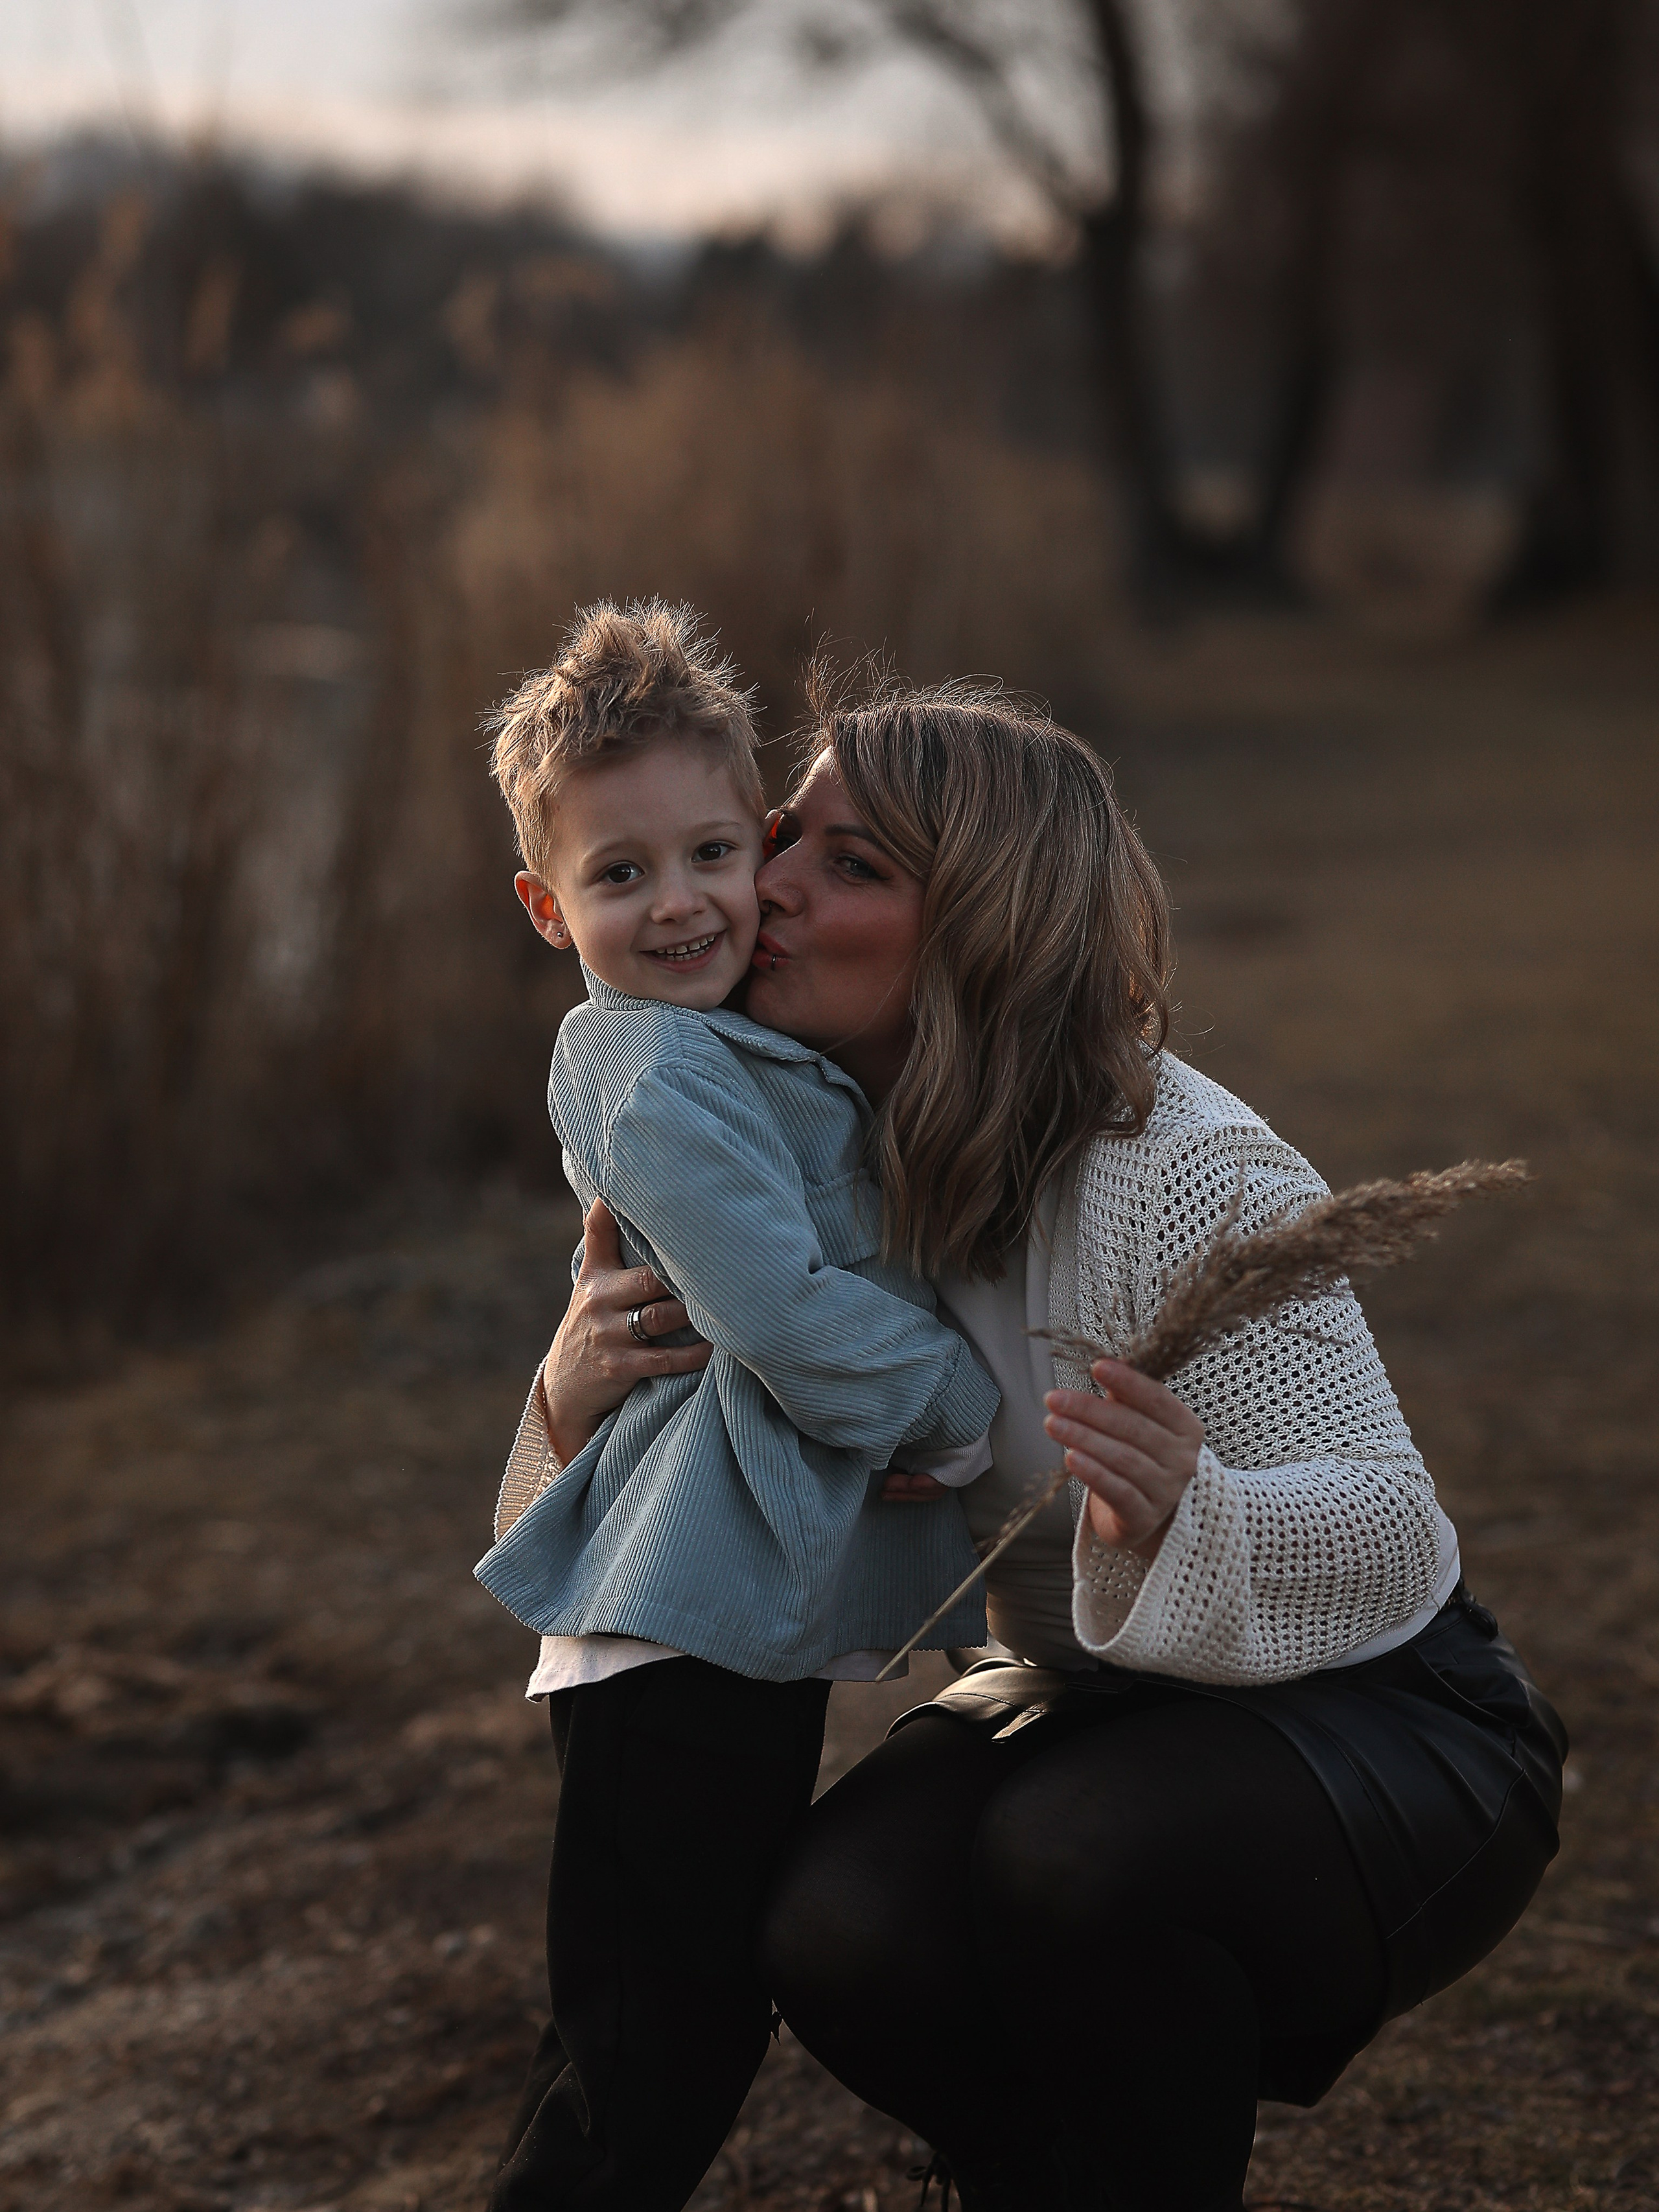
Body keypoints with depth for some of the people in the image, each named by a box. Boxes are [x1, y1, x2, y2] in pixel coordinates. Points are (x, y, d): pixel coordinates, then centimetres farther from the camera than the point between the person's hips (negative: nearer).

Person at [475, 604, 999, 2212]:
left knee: (695, 2019, 17)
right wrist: (974, 1407, -9)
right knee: (654, 2037, -7)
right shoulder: (663, 1082, -14)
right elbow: (790, 1315, -20)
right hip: (688, 1619, -10)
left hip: (743, 1611, 10)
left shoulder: (740, 1050, 16)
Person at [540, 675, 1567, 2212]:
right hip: (1092, 1707, 6)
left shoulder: (1191, 1177, -25)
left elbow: (1389, 1535, -24)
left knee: (1080, 1853, -35)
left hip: (1380, 1726, -5)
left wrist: (1180, 1512, -46)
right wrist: (578, 1394, -18)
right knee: (837, 1936, -23)